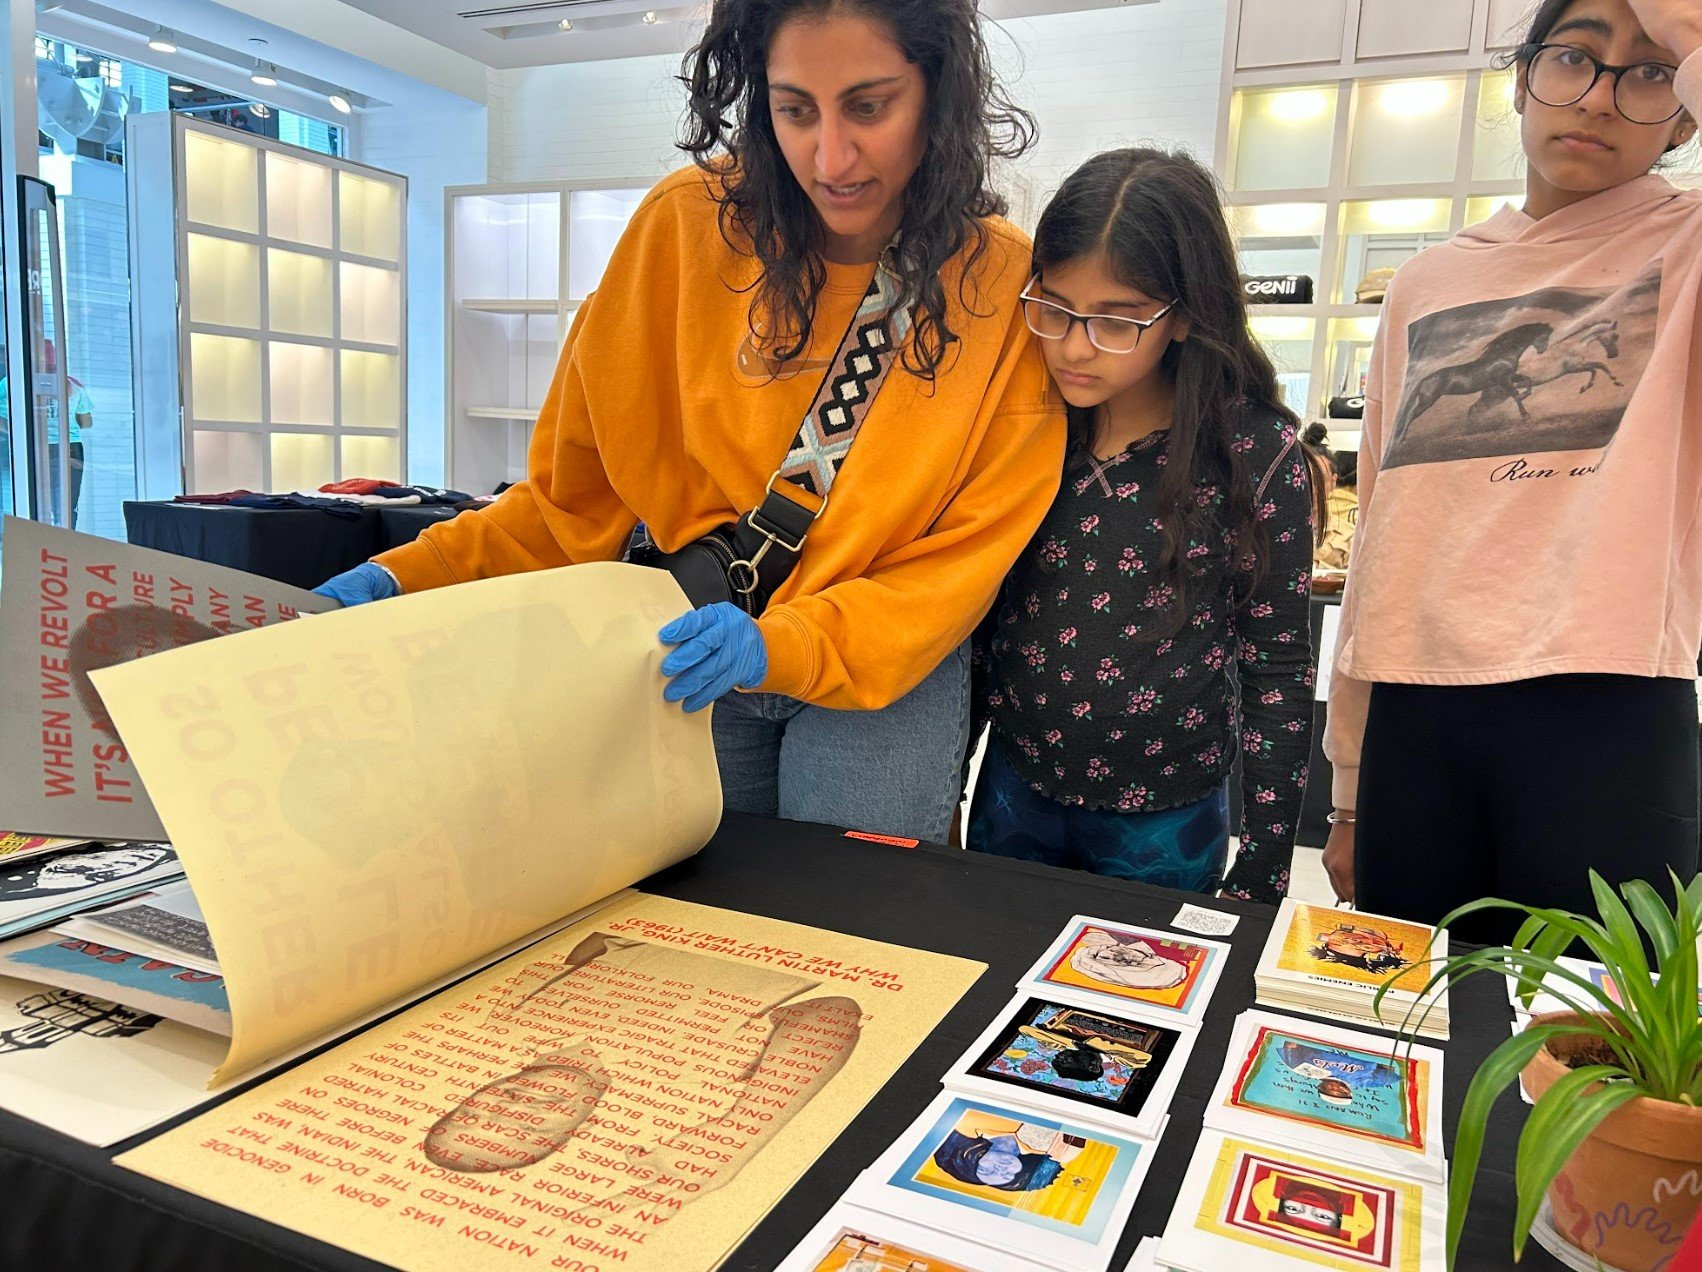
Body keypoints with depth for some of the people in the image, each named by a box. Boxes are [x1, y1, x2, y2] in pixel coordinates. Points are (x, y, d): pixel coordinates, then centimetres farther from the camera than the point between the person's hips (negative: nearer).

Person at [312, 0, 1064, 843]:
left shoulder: (1007, 285, -13)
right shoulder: (692, 222, -9)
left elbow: (962, 561, -11)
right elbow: (578, 488, -2)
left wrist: (779, 647, -26)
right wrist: (409, 581, -12)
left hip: (887, 670, -1)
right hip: (681, 646, 2)